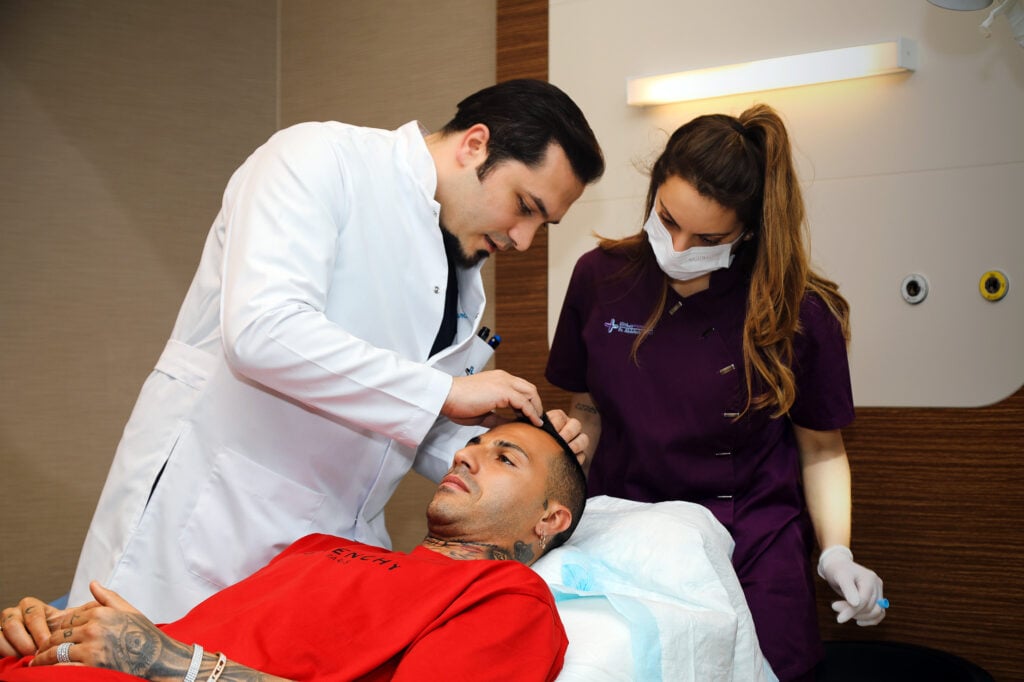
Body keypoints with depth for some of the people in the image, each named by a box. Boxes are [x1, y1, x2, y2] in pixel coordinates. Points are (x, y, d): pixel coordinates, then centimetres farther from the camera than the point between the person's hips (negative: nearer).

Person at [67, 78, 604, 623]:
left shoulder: (463, 273, 12)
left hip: (334, 540, 7)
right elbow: (261, 332, -27)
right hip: (209, 512, -7)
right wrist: (445, 391, -21)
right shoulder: (322, 156, -10)